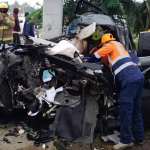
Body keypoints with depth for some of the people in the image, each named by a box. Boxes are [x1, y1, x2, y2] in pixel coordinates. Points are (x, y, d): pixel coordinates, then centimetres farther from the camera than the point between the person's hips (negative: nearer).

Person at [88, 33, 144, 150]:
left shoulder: (111, 45, 7)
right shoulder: (118, 46, 32)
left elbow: (96, 55, 7)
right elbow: (108, 60, 36)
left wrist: (87, 63, 23)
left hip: (130, 79, -9)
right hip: (138, 76, 9)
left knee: (126, 109, -6)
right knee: (136, 110, 14)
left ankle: (126, 140, -1)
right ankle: (139, 137, 22)